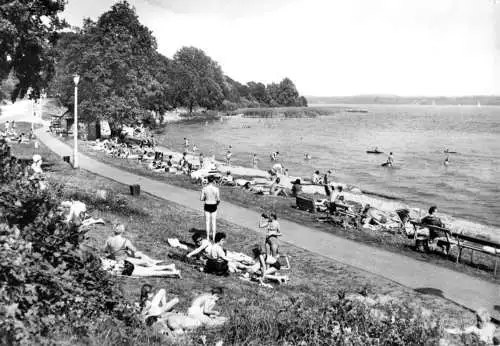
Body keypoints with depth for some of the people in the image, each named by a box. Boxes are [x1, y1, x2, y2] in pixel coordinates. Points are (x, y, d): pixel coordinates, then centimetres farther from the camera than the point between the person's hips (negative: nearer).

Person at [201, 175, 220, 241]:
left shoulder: (204, 188, -11)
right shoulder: (216, 188, -14)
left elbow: (201, 199, -4)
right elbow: (218, 199, -9)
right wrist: (217, 202, 14)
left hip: (207, 206, 1)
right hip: (214, 206, -1)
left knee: (207, 221, 12)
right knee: (214, 222, 11)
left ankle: (208, 237, 15)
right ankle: (213, 238, 14)